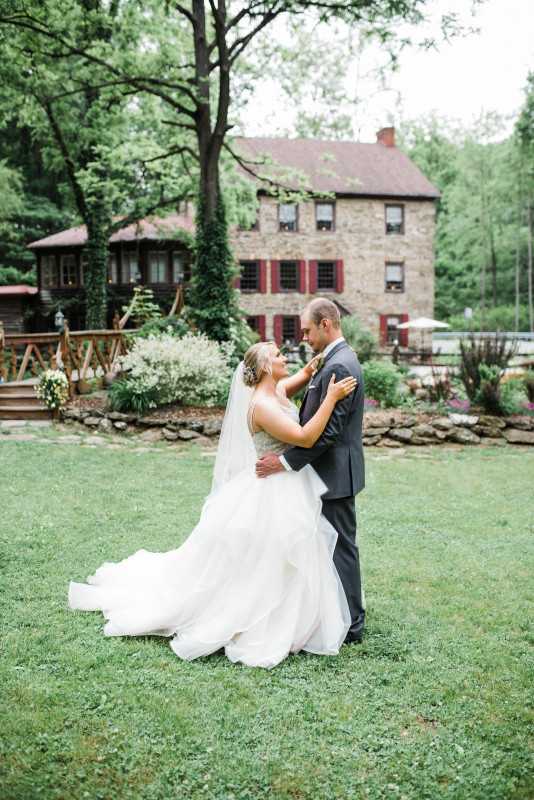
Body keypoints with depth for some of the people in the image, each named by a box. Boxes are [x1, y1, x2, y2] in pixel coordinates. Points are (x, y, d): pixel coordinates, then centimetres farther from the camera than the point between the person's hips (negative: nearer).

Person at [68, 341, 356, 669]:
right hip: (270, 497, -10)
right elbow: (305, 437, -30)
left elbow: (302, 377, 27)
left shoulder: (279, 391, 5)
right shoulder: (262, 405, -23)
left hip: (288, 492, 10)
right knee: (260, 566, 2)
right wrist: (331, 398, -30)